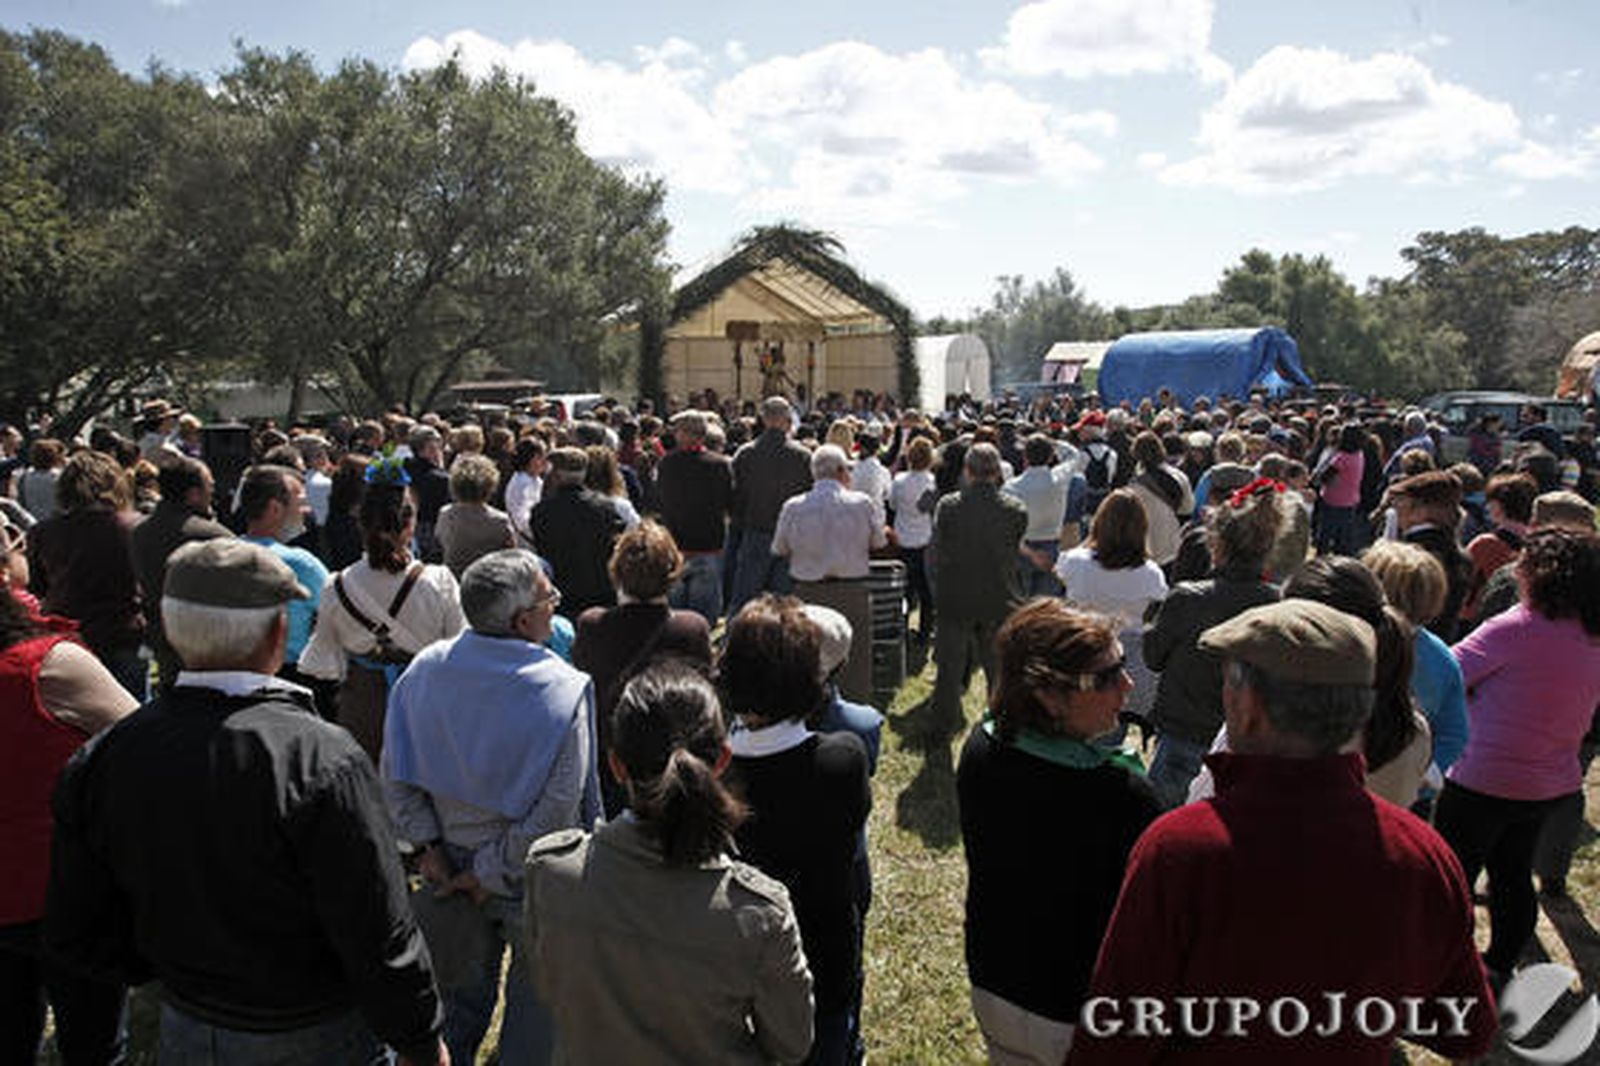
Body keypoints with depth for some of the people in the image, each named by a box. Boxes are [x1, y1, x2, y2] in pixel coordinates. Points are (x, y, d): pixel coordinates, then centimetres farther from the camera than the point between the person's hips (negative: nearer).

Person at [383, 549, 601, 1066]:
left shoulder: (425, 669, -9)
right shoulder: (563, 692, -23)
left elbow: (394, 776, -4)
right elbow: (556, 810, -23)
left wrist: (427, 844, 0)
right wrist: (494, 873, -14)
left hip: (449, 865, 5)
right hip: (532, 886, -4)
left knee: (460, 995, 26)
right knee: (535, 1002, 19)